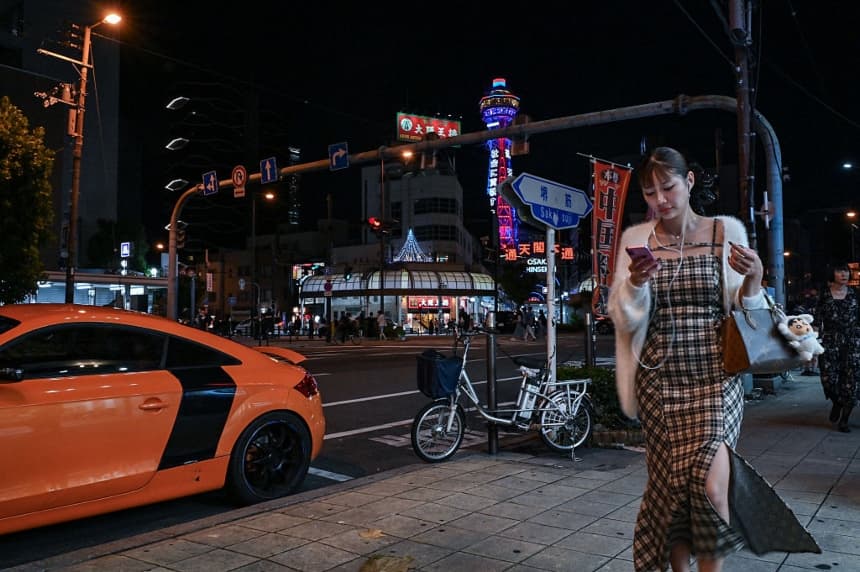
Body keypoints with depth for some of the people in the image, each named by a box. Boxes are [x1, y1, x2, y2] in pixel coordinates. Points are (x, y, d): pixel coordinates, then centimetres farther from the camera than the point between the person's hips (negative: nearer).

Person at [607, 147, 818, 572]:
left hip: (714, 376, -1)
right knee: (670, 484, 5)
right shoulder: (637, 239, 5)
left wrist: (753, 279, -15)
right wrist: (635, 283, -17)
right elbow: (625, 318, 3)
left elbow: (742, 312, 5)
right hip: (659, 378, 1)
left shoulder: (726, 232, 3)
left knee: (709, 482, -16)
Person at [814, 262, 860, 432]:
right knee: (828, 378, -8)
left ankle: (844, 419, 10)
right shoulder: (824, 294, 1)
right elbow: (818, 319, 2)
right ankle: (836, 403, 26)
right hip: (830, 341, -1)